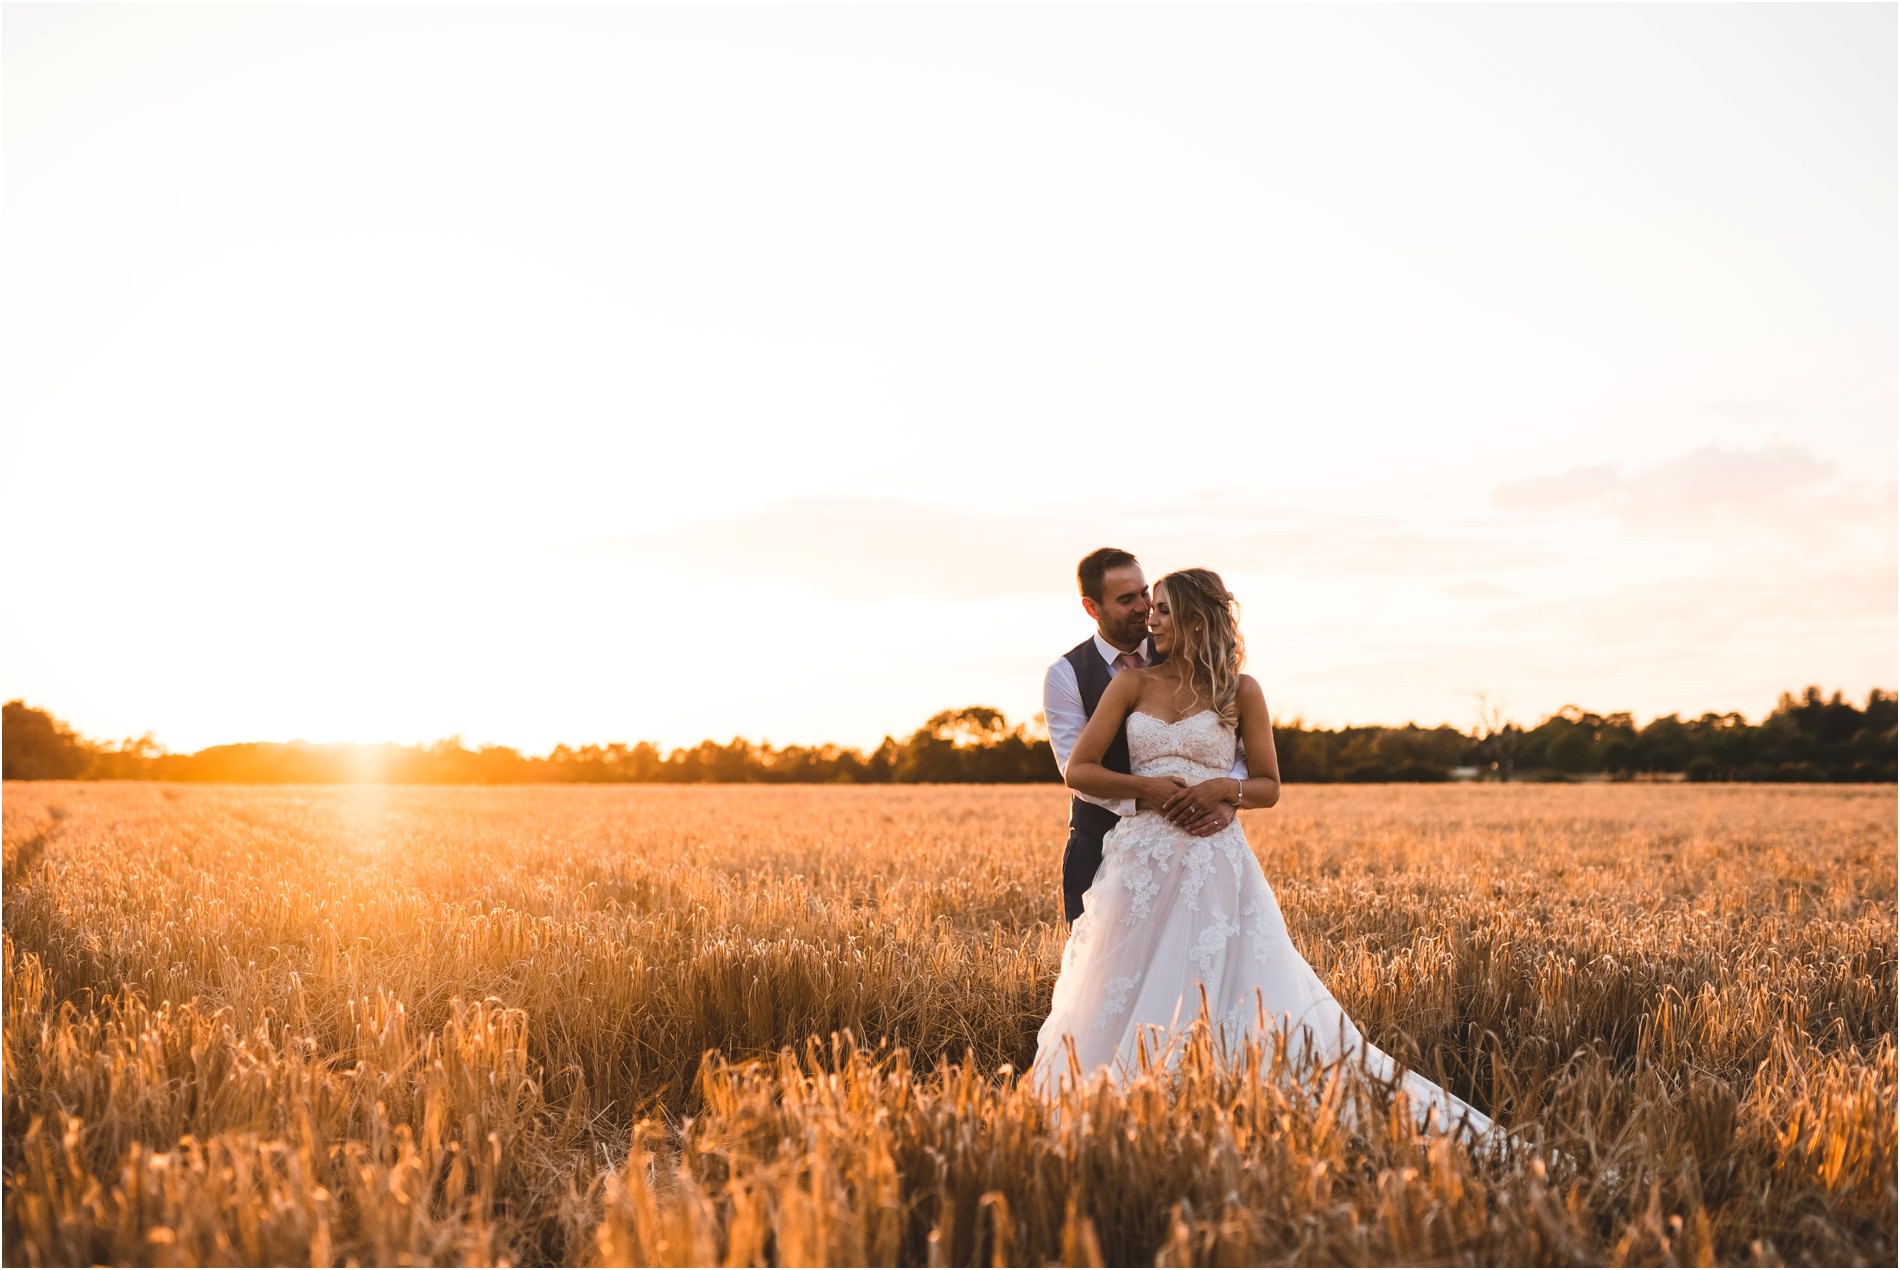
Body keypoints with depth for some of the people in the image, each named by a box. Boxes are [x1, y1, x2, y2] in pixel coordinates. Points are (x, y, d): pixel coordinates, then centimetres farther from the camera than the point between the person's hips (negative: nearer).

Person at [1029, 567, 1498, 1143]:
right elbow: (1077, 770, 4)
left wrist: (1224, 788, -11)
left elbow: (1269, 788, 9)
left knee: (1234, 1002, -7)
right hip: (1140, 860, 2)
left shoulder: (1240, 691, 5)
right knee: (1122, 1005, 2)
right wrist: (1145, 785, -10)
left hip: (1214, 864, -2)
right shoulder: (1131, 685, 9)